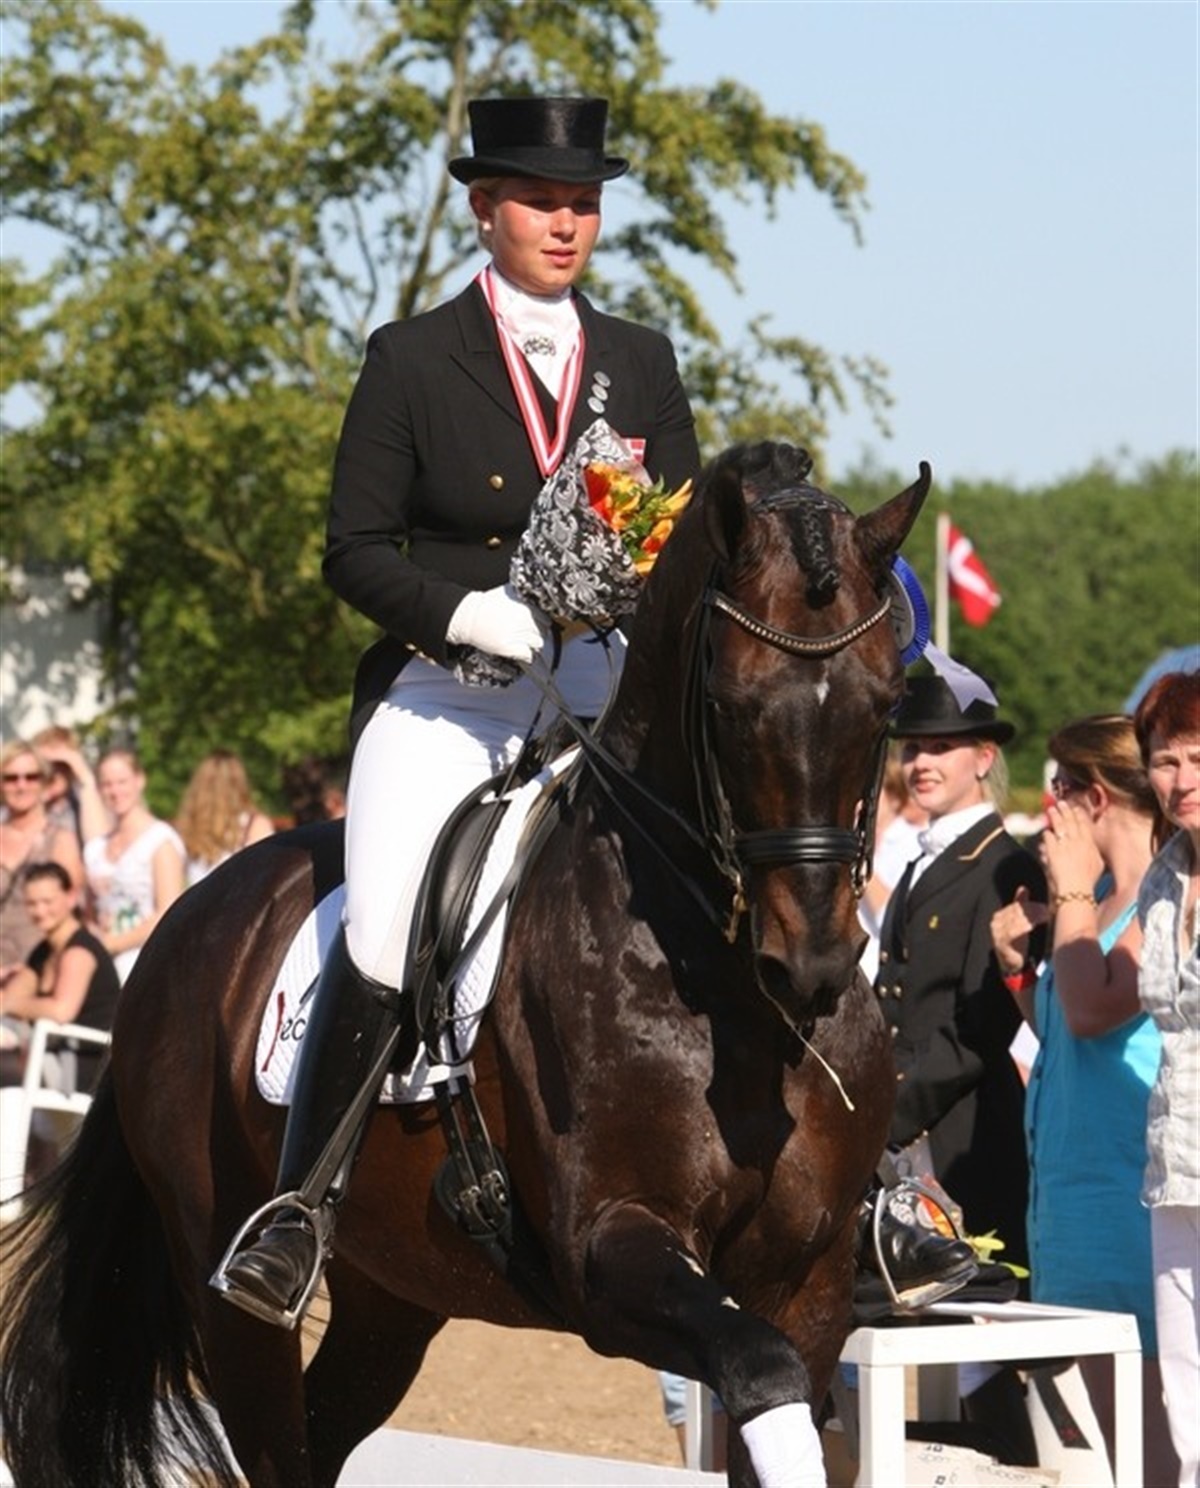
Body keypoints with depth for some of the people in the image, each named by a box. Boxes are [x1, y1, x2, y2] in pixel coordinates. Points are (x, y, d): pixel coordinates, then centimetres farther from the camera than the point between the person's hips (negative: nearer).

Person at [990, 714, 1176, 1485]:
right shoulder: (1103, 897, 15)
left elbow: (1094, 1010, -25)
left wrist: (1072, 893, -14)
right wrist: (1018, 964, 8)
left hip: (1126, 1184, -10)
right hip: (1072, 1180, 10)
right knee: (1111, 1422, 12)